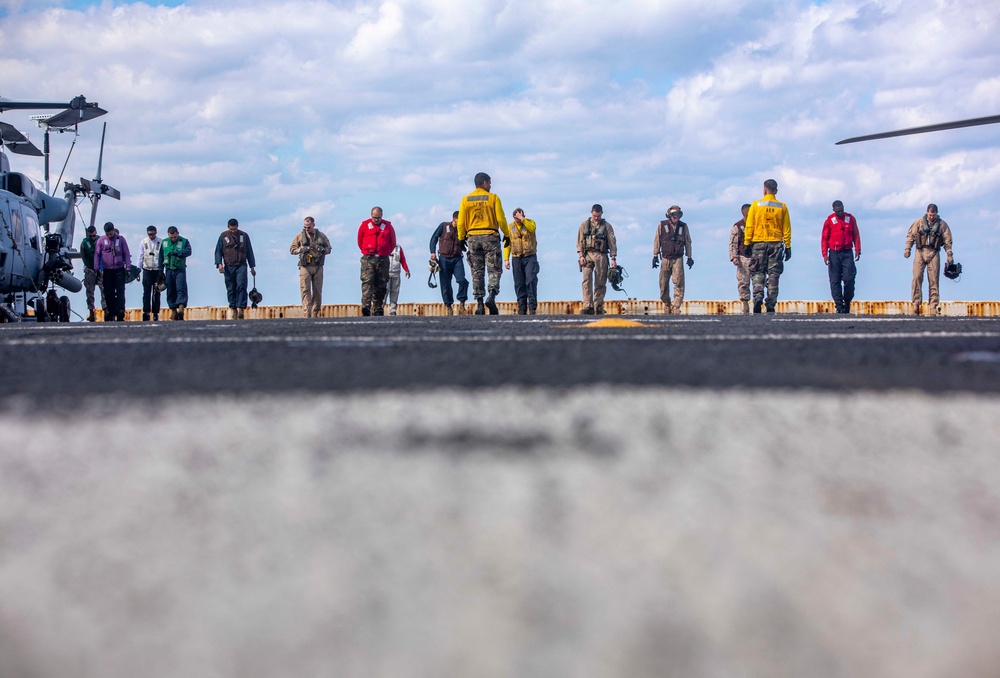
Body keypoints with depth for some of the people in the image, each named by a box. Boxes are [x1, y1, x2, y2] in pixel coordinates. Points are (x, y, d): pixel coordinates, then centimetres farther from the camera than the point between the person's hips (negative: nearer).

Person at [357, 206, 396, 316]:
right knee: (367, 281, -17)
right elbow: (359, 241, 15)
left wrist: (386, 253, 12)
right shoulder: (365, 225, 5)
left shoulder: (388, 226, 7)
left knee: (381, 285, 2)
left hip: (383, 259, 2)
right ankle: (366, 305, -29)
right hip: (368, 259, -1)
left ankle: (378, 309, 7)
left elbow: (393, 243, 15)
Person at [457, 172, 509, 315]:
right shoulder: (493, 198, -3)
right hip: (490, 237, -3)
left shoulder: (466, 200, 5)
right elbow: (501, 219, -6)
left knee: (477, 272, 7)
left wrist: (461, 238, 13)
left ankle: (479, 303, 2)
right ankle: (491, 296, -21)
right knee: (494, 270, 1)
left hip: (473, 238, 3)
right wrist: (507, 235, 6)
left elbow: (461, 222, 3)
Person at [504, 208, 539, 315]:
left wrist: (522, 219, -15)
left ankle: (532, 307, -14)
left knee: (531, 281, -14)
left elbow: (532, 228, -20)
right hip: (516, 258, 2)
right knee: (519, 284, 2)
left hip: (530, 257, -2)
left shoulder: (530, 222, 5)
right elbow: (507, 244, 7)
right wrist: (506, 259, 0)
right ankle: (522, 309, 5)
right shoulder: (510, 227, 8)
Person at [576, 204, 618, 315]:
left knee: (600, 283, 0)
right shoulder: (584, 225, 12)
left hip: (601, 256, 0)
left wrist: (613, 258, -4)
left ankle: (598, 307, 6)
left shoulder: (607, 226, 9)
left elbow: (612, 242, 5)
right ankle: (588, 306, -22)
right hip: (588, 254, 0)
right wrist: (581, 256, -3)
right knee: (587, 280, -15)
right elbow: (580, 241, 9)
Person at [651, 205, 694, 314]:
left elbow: (688, 242, 13)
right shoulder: (662, 225, 3)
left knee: (678, 283, -10)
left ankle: (676, 307, -10)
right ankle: (666, 304, 22)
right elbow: (657, 241, 8)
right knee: (663, 283, 6)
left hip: (678, 259, -1)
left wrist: (689, 257, 12)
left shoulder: (684, 227, 6)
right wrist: (655, 255, 6)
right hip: (665, 258, 1)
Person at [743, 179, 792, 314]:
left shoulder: (756, 205, 0)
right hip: (776, 244, 1)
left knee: (757, 272, 5)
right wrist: (788, 247, 9)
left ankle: (758, 296, -19)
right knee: (773, 275, 4)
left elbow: (749, 226, -1)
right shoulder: (782, 207, 4)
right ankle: (770, 305, 0)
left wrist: (747, 244, 3)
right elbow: (787, 229, 4)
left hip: (758, 243, -1)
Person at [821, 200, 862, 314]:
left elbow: (856, 235, 10)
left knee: (849, 278, -7)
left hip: (847, 253, 1)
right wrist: (825, 254, -6)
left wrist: (858, 250, 1)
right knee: (835, 281, -2)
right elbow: (824, 238, 2)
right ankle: (839, 305, 2)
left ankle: (847, 302, 9)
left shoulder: (850, 218, 7)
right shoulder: (829, 220, 2)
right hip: (834, 253, 0)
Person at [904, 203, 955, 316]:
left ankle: (934, 306, 0)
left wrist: (949, 255, 1)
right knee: (917, 277, -9)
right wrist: (907, 248, 0)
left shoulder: (942, 224, 7)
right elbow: (911, 235, 9)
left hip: (934, 253, 0)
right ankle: (916, 304, -6)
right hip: (920, 252, 0)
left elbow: (947, 241, 7)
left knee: (933, 280, -2)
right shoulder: (919, 222, 7)